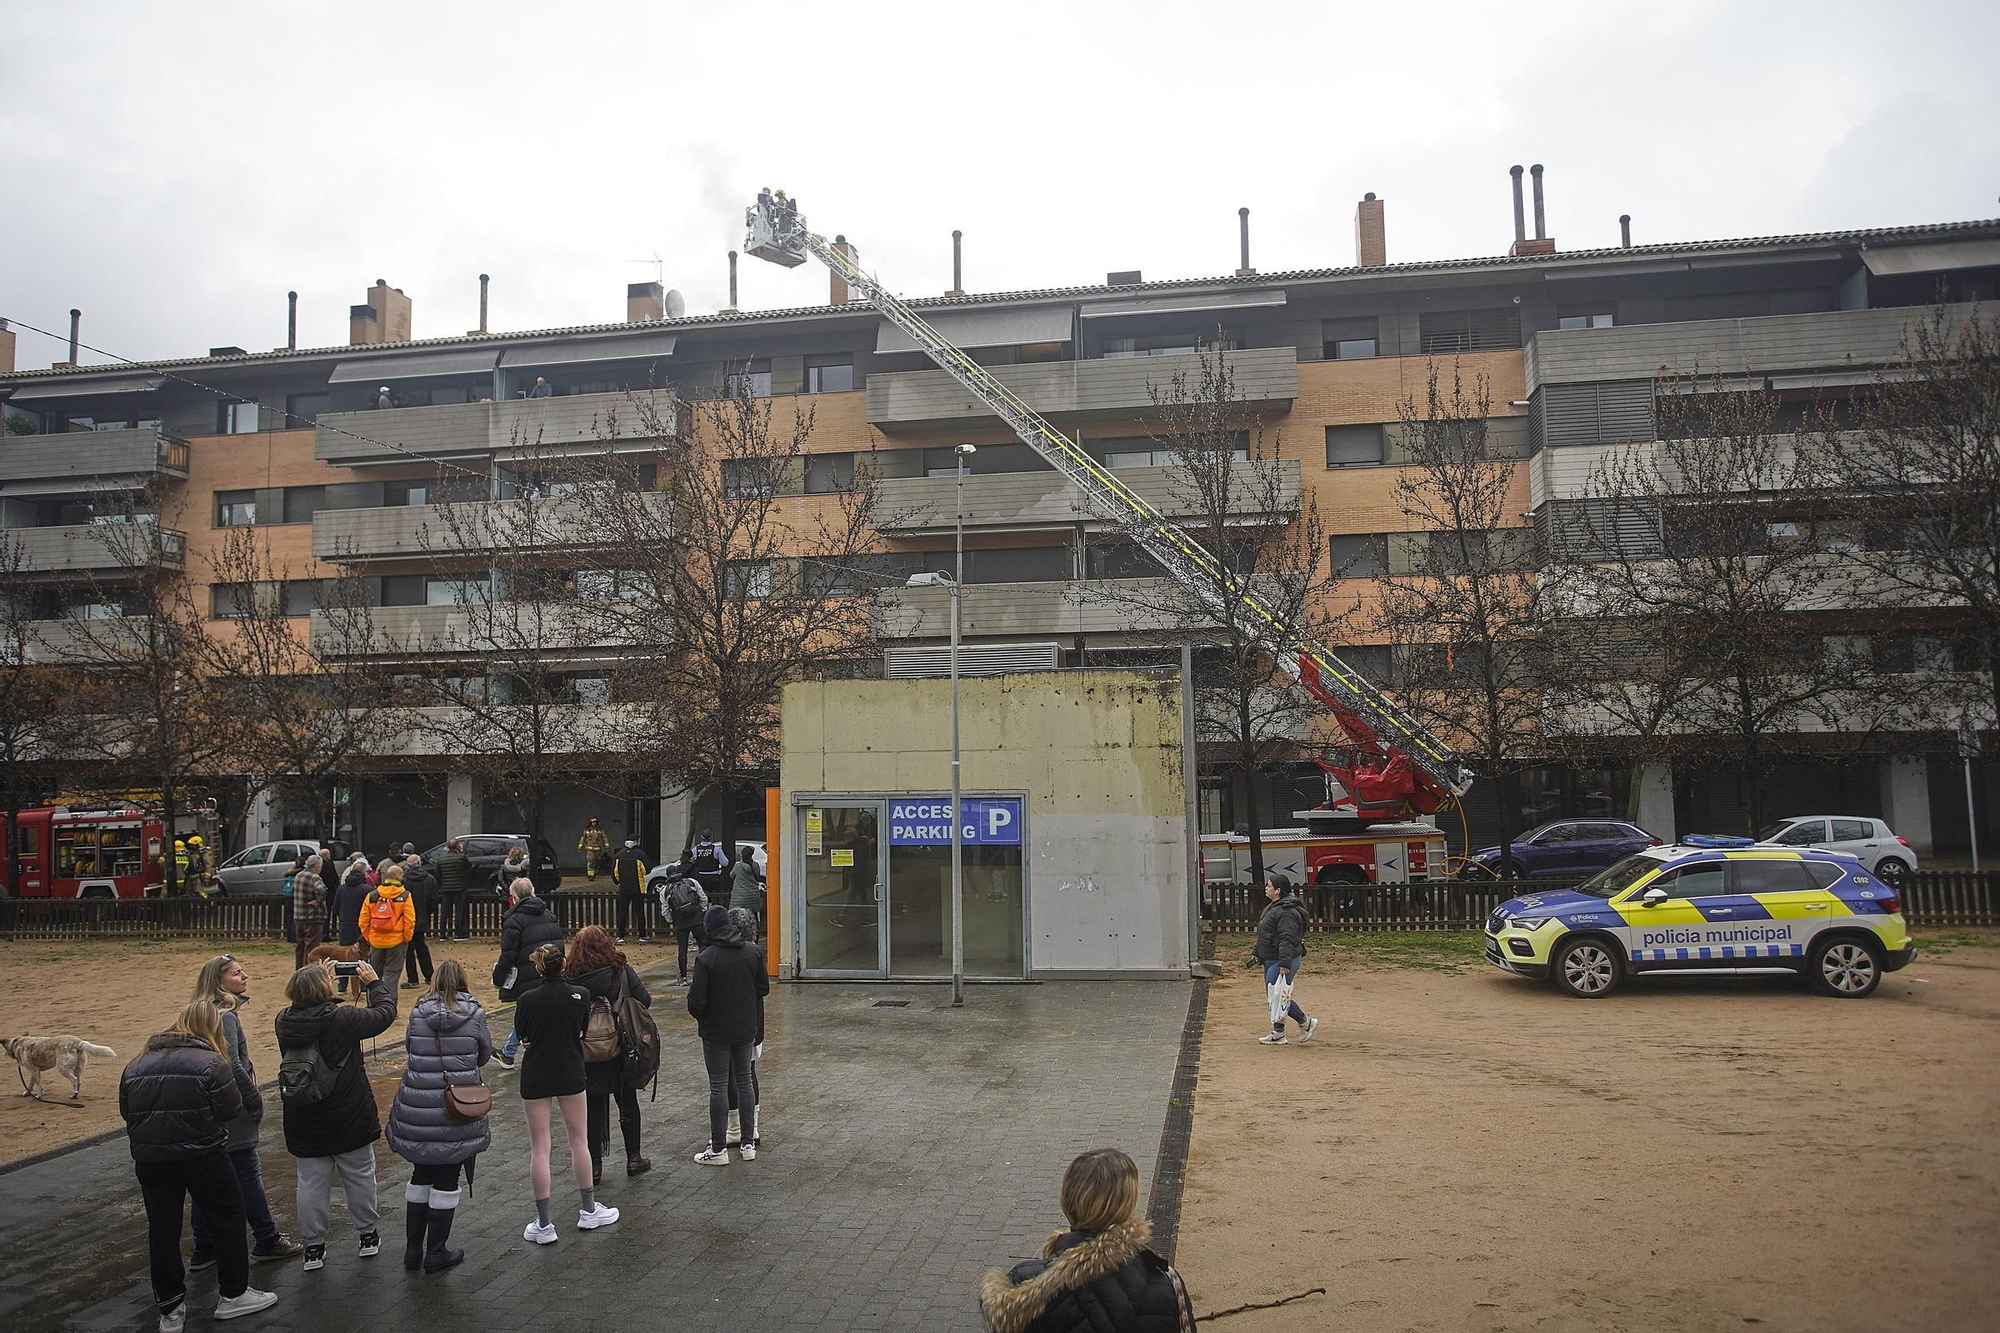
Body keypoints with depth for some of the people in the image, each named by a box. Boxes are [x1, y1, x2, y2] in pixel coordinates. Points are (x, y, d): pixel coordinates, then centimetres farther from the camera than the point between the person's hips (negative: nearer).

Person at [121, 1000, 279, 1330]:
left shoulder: (136, 1066, 6)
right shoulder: (211, 1063, -11)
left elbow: (126, 1111, 10)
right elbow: (231, 1110, -13)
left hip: (150, 1160, 5)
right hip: (202, 1157, -5)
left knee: (162, 1230, 13)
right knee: (227, 1218, 11)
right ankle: (233, 1294, 18)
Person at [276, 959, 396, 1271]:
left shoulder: (285, 1021, -8)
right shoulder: (343, 1018, -22)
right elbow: (385, 1012, -9)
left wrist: (317, 979, 14)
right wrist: (374, 982, 4)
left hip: (305, 1123, 3)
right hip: (350, 1119, -3)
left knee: (311, 1183, 13)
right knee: (359, 1176, 15)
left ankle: (313, 1246, 20)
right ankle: (368, 1236, 28)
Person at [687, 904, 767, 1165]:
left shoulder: (706, 958, -19)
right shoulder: (754, 952, -5)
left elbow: (696, 1000, -17)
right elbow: (764, 988, 3)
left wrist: (698, 1015, 5)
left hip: (716, 1031, -4)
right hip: (746, 1029, 4)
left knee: (718, 1086, 4)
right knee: (744, 1081, 16)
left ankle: (719, 1149, 10)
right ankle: (748, 1143, 20)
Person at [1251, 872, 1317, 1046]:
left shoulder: (1286, 912, -20)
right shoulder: (1273, 907, 15)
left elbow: (1287, 939, -27)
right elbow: (1264, 935, 25)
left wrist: (1285, 963, -32)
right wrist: (1256, 951, 26)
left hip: (1284, 962, -11)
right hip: (1271, 961, 11)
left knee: (1276, 995, -6)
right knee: (1274, 995, 13)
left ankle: (1277, 1034, 7)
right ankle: (1306, 1023, 21)